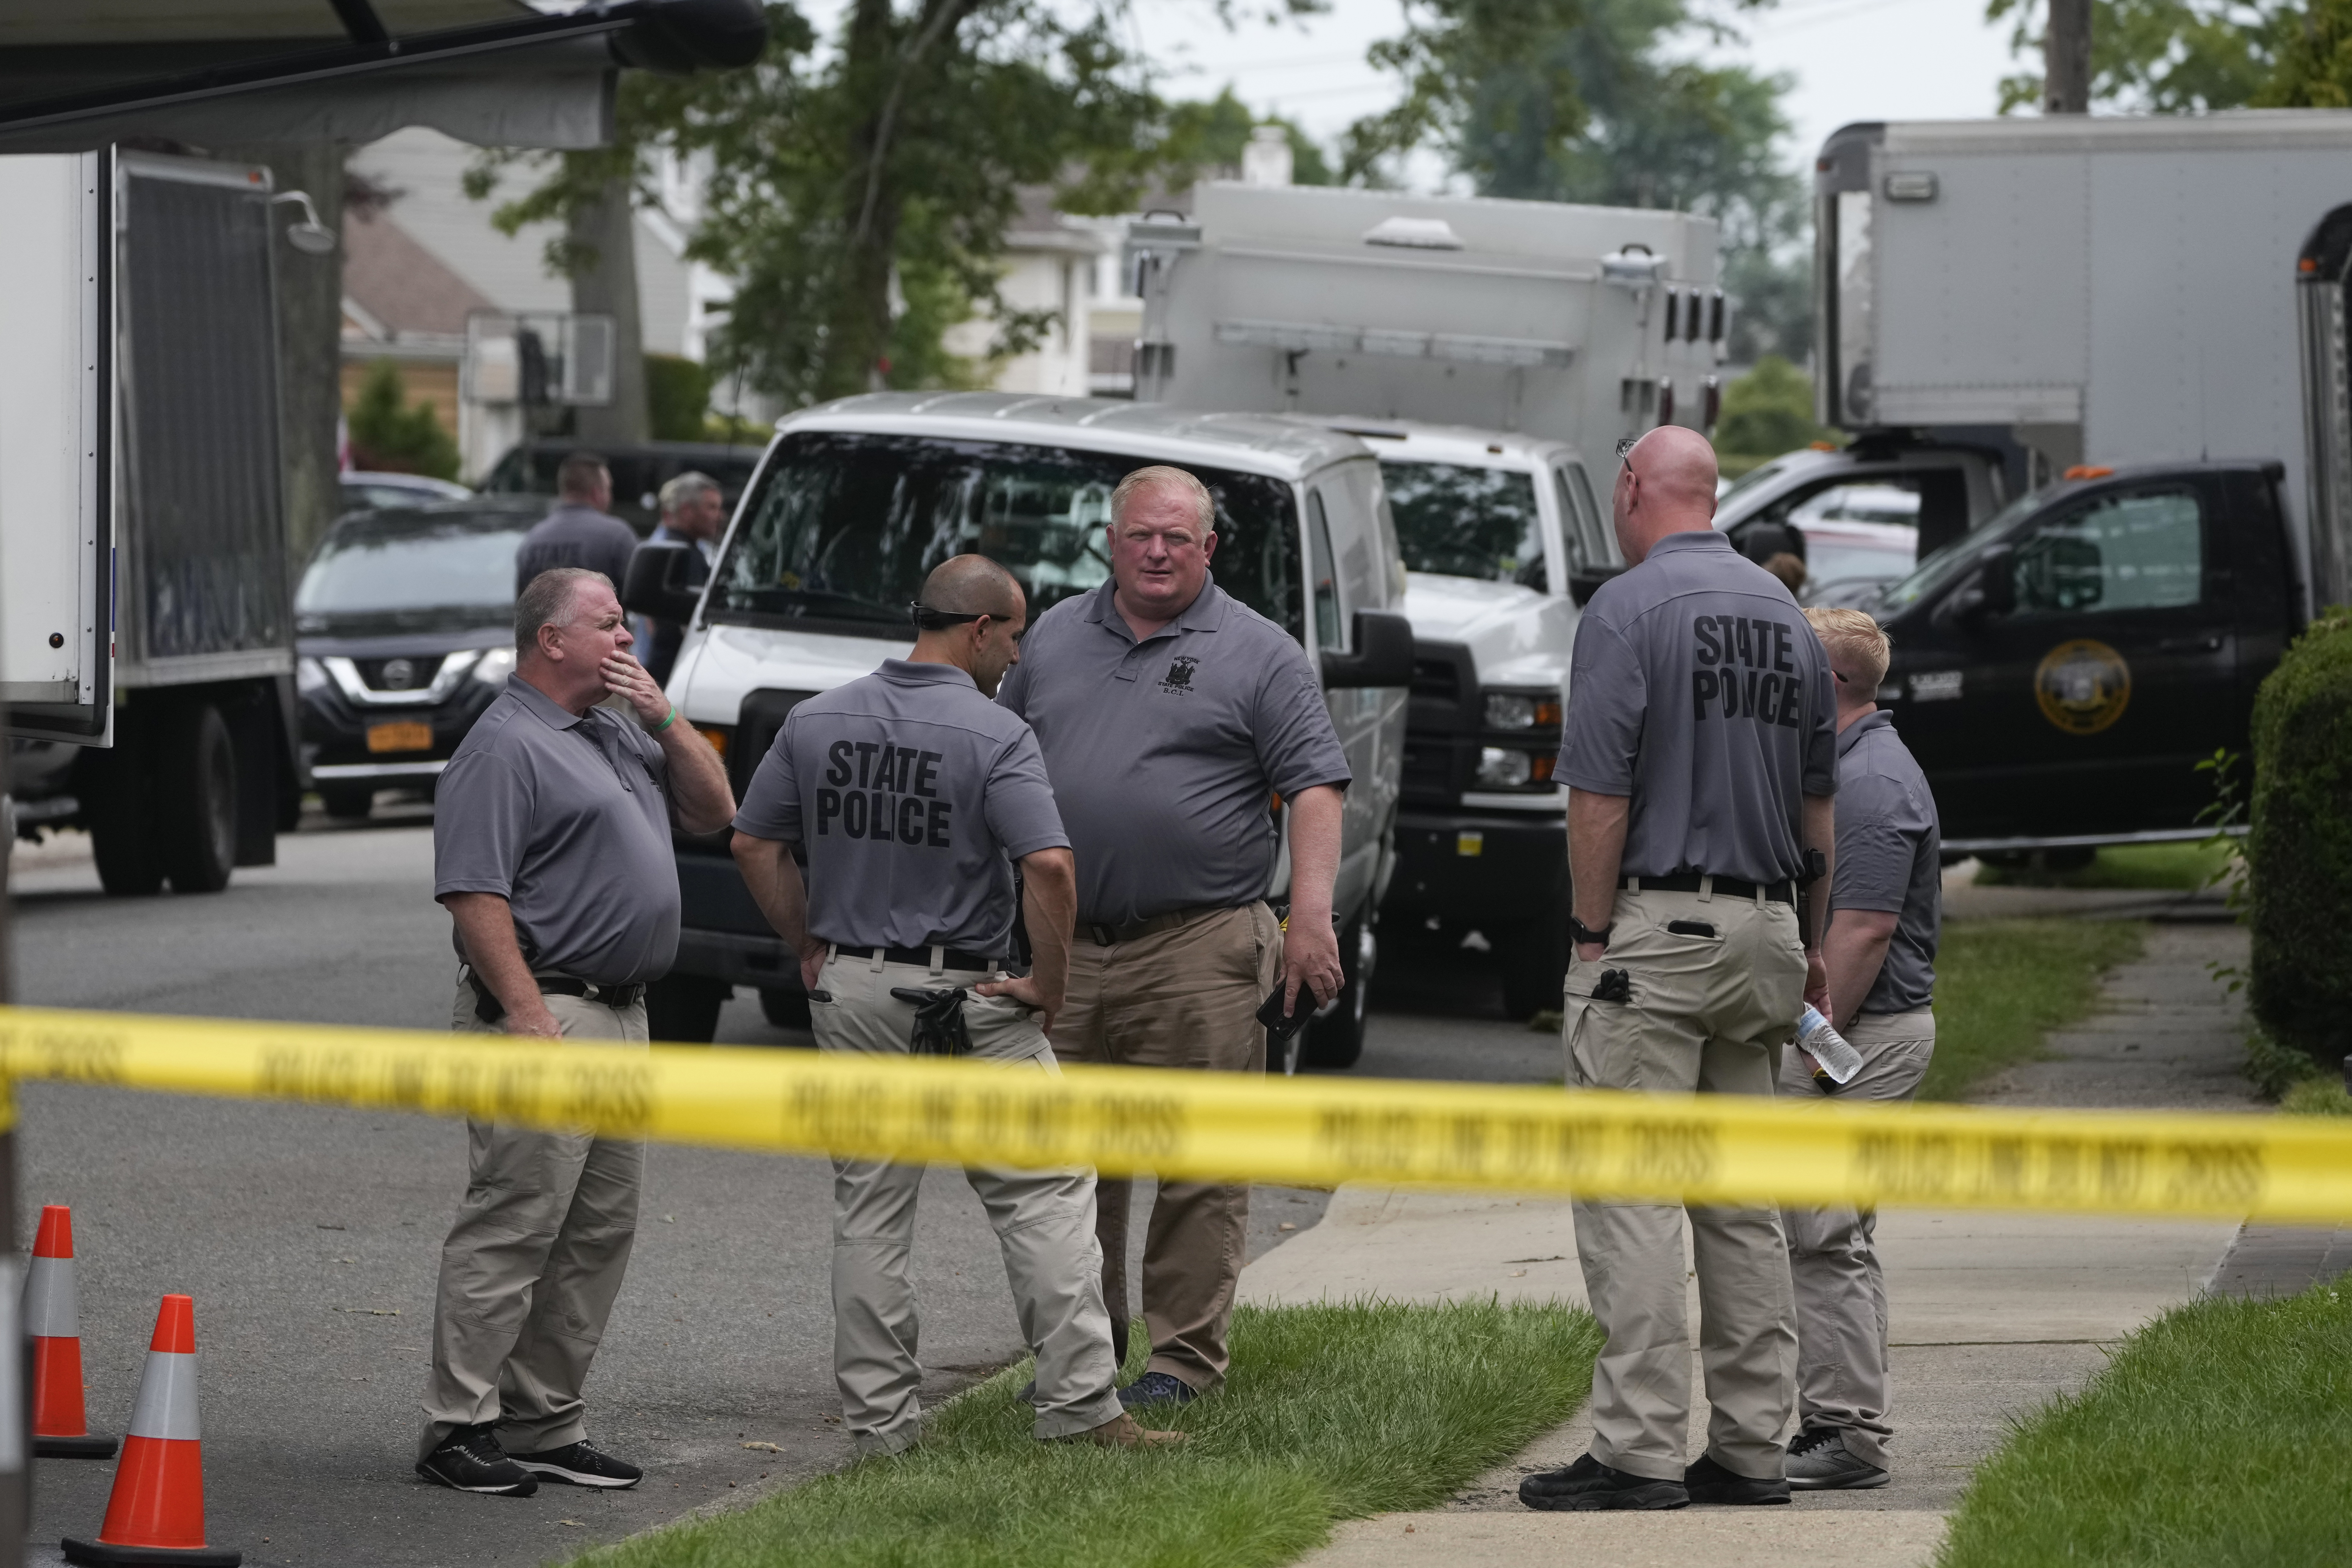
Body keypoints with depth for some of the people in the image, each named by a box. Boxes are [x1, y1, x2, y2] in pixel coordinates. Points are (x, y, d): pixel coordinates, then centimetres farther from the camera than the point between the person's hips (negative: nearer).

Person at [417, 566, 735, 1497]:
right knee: (513, 1226, -10)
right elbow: (474, 894, -17)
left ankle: (545, 1422, 16)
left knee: (599, 1233, 10)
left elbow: (713, 811, 20)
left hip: (622, 1017, 10)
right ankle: (459, 1428, -8)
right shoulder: (505, 747, -11)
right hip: (546, 1012, -10)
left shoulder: (617, 734, 19)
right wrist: (527, 1013, -24)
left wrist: (662, 719, 6)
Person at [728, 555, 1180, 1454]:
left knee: (868, 1210, 11)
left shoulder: (817, 722, 3)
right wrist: (1051, 983, -13)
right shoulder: (994, 736, -14)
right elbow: (1049, 866, -24)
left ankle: (877, 1417, 11)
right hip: (969, 1000, -5)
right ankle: (1079, 1404, -2)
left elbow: (755, 847, 7)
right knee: (1045, 1194, 2)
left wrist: (809, 950, 14)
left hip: (848, 990, 5)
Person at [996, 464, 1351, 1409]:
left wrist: (1312, 915, -15)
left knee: (1200, 1168, -5)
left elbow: (1314, 790, -3)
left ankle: (1186, 1358, 1)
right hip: (1063, 946, 4)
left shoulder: (1257, 656, 2)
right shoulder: (1055, 639, 15)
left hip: (1197, 949, -4)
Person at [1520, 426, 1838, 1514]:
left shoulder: (1629, 609, -10)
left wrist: (1591, 935, -8)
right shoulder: (1784, 612, 12)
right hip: (1763, 929, 7)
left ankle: (1640, 1451, -11)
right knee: (1744, 1201, 11)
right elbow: (1820, 799, 17)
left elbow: (1601, 794, -15)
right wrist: (1815, 941, 22)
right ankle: (1751, 1447, 12)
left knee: (1631, 1196, -7)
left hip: (1654, 932, -7)